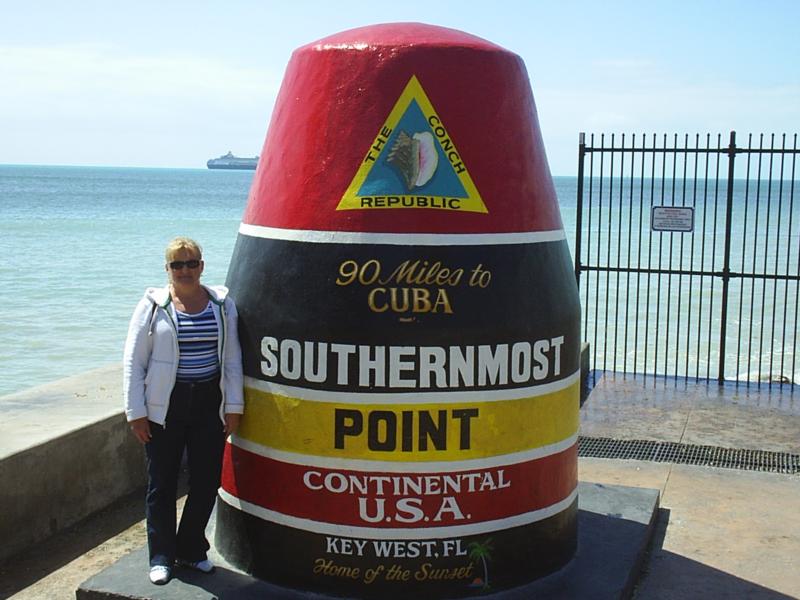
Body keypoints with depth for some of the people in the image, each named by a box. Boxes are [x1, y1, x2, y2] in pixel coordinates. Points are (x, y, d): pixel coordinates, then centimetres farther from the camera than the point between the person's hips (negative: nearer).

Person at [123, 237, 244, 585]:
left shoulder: (222, 304, 6)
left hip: (210, 406, 2)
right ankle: (161, 557, 20)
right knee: (162, 485, 5)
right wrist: (136, 412, -5)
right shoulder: (153, 305, -1)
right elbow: (133, 362, -1)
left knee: (206, 483, 6)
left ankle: (191, 550, 26)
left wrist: (234, 406, 3)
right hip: (165, 409, -2)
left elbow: (232, 359, 8)